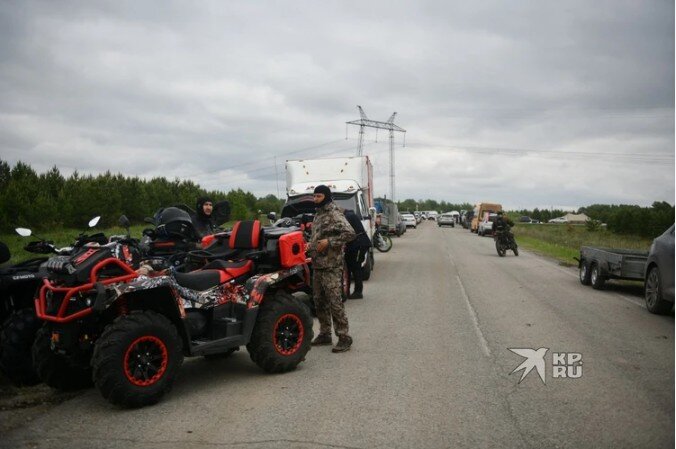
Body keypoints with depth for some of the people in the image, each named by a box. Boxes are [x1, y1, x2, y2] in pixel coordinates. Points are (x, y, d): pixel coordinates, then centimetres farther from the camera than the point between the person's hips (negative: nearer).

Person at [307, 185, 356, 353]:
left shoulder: (334, 214, -11)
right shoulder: (318, 214, 16)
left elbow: (350, 233, -22)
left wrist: (329, 242, -23)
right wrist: (311, 245, 10)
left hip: (331, 266, -9)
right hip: (317, 265, 9)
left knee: (334, 301, -8)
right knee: (319, 301, 14)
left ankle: (344, 337, -1)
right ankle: (325, 334, 25)